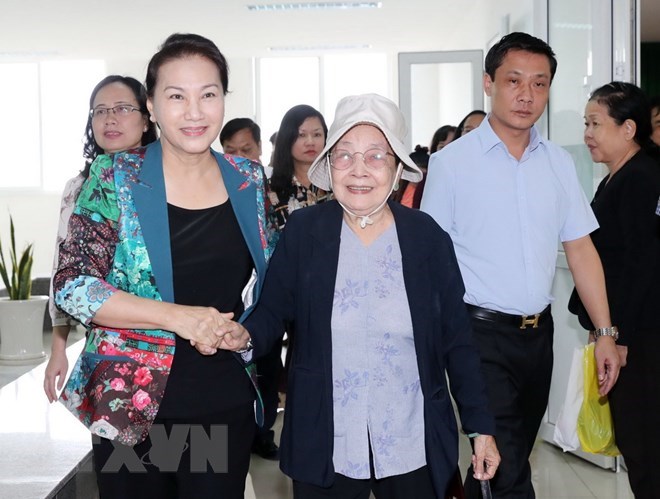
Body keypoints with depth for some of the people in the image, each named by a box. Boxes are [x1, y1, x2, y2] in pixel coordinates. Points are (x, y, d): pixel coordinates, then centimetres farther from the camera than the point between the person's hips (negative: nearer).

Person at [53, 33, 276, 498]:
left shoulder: (248, 179, 3)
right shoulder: (115, 178, -8)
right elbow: (72, 285, -12)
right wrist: (177, 317, -21)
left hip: (228, 408, 3)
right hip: (130, 407, -2)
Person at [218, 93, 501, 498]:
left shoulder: (427, 236, -4)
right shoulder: (303, 230, -5)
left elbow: (456, 339, 0)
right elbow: (273, 311, 2)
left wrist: (482, 426, 1)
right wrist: (246, 335, -20)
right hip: (324, 446, 0)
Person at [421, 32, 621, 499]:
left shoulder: (559, 162, 6)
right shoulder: (451, 162, -7)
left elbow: (580, 249, 8)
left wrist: (605, 332, 4)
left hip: (538, 331, 5)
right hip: (482, 332, -5)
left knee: (512, 454, 18)